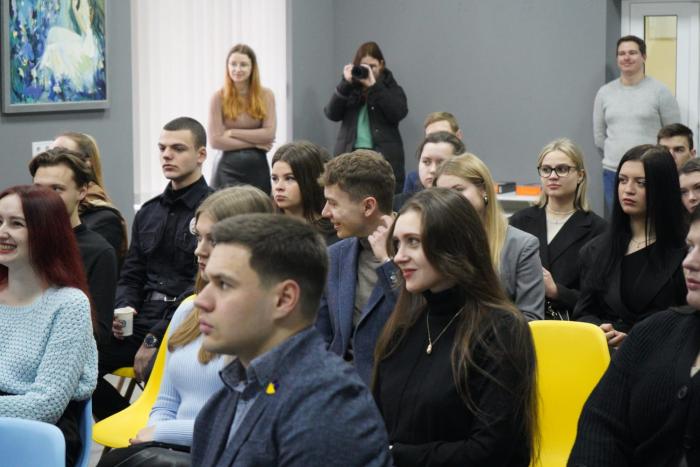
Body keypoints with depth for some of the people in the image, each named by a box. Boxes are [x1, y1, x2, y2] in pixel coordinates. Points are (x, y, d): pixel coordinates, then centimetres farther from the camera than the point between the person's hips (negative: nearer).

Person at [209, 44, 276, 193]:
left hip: (259, 169, 2)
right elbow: (216, 140, -8)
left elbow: (269, 133, -5)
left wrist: (233, 133, -8)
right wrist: (254, 143, -8)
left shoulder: (266, 95, 4)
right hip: (229, 170, -2)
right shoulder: (219, 98, -2)